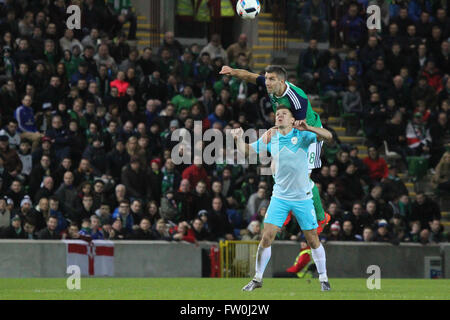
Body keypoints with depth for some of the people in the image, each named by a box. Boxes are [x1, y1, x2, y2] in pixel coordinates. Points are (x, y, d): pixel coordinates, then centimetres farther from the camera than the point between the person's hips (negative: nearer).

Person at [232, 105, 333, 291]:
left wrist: (308, 128, -33)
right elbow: (246, 150, 10)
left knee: (313, 240, 2)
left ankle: (323, 278, 17)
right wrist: (238, 138, -11)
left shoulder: (302, 135, -5)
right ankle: (257, 279, 4)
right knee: (267, 237, -7)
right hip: (280, 197, 2)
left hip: (302, 197, -2)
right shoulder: (270, 139, 5)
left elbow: (328, 136, -16)